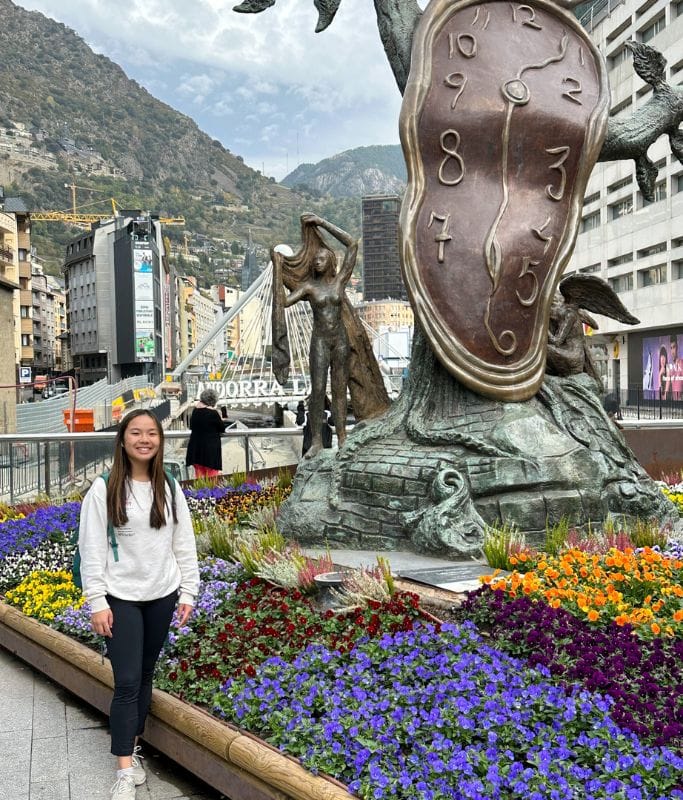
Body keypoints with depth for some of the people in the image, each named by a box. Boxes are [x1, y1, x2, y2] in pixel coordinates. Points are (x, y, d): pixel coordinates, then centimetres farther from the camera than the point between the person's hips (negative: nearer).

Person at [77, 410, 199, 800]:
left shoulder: (170, 487, 2)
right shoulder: (104, 489, -8)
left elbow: (184, 544, 6)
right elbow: (92, 549, -7)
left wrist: (188, 593, 3)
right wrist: (97, 602, -11)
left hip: (162, 595, 3)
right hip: (121, 597, -3)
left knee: (145, 676, 13)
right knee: (127, 681, -4)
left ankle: (133, 747, 29)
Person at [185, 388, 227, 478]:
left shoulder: (195, 411, -1)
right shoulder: (213, 413, -16)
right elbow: (222, 428, -4)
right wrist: (220, 419, 10)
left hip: (196, 447, 5)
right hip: (211, 447, -5)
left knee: (199, 473, 14)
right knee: (211, 476, 2)